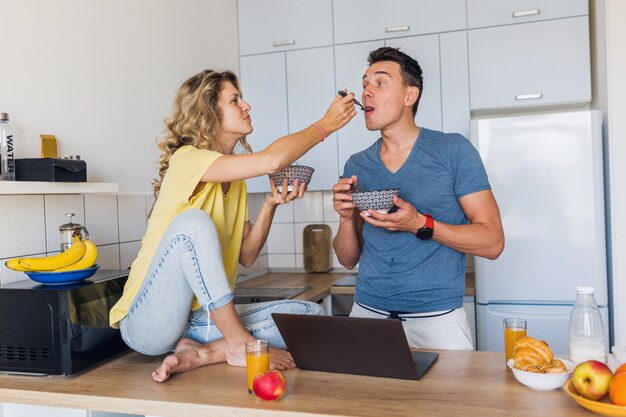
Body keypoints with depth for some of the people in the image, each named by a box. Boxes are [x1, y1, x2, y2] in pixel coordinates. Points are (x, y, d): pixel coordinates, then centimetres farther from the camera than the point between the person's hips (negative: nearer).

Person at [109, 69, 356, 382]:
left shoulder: (235, 180, 11)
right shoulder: (187, 159, -13)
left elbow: (246, 256, 8)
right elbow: (271, 160, -29)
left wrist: (271, 204, -6)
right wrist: (326, 124, -14)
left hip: (204, 320, 7)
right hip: (149, 322, -7)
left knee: (310, 314, -6)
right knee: (194, 222, -32)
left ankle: (199, 354, -17)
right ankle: (241, 345, -23)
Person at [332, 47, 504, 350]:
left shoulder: (453, 150, -5)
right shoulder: (356, 166, 6)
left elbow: (492, 242, -7)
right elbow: (349, 260, 10)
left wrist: (421, 225, -20)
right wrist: (346, 218, -10)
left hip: (436, 317, -3)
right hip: (368, 312, 3)